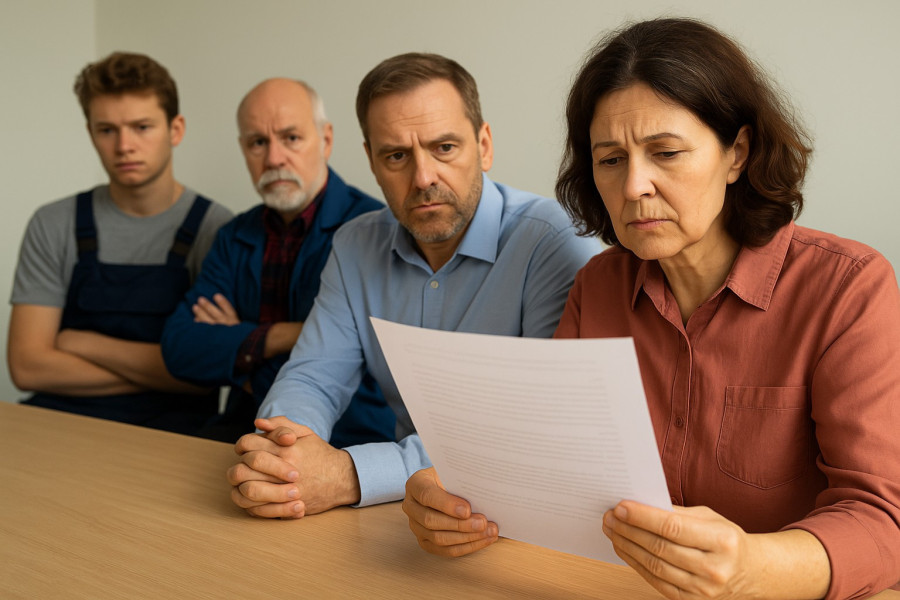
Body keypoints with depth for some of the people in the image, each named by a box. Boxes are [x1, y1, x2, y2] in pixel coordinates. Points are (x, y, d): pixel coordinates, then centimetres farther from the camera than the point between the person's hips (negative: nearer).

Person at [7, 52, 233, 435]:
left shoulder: (215, 229, -1)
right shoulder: (53, 226, 8)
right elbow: (27, 366, 0)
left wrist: (83, 343, -5)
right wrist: (158, 371, -8)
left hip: (168, 427, -2)